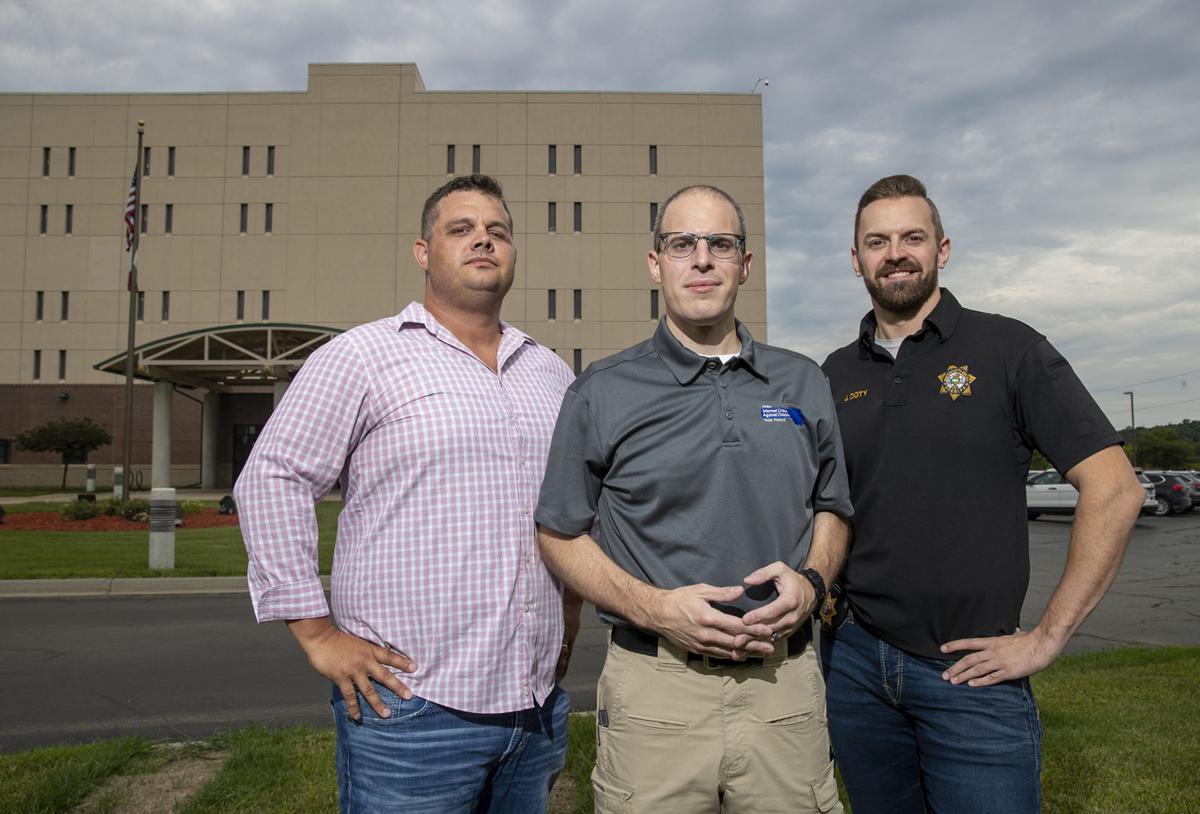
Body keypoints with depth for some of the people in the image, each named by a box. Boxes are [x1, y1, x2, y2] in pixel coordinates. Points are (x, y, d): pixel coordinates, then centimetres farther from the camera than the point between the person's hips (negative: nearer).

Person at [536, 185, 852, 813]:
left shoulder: (803, 383, 8)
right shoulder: (602, 393, -1)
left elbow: (832, 508, 17)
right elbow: (559, 535, 2)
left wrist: (811, 582, -4)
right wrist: (655, 607, -12)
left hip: (786, 681, 3)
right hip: (655, 689, -2)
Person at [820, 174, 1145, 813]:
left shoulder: (1006, 348, -4)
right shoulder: (835, 375, 8)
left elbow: (1114, 489, -9)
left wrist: (1047, 636, -11)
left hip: (971, 671, -3)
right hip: (853, 660, 4)